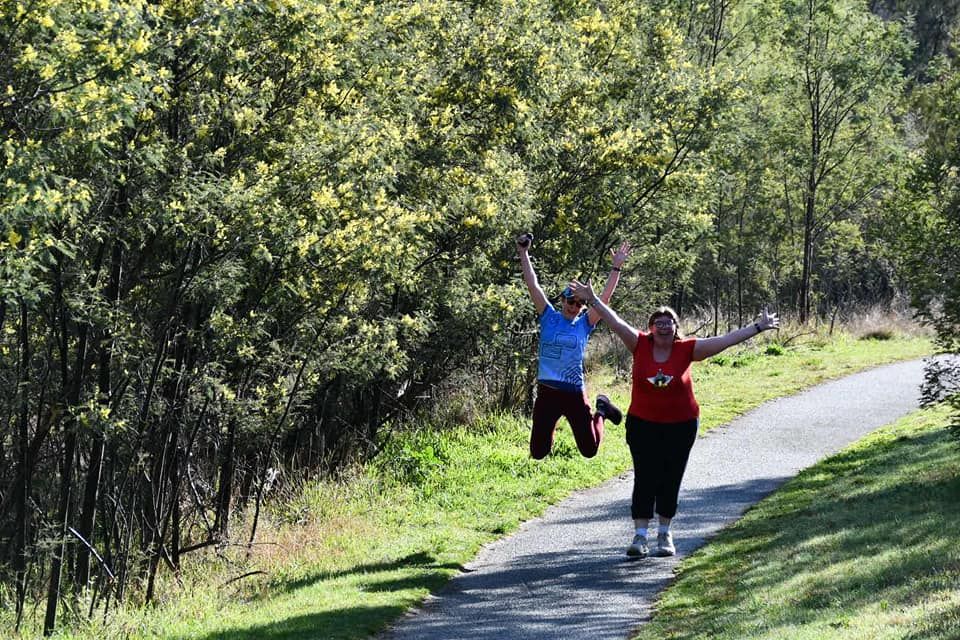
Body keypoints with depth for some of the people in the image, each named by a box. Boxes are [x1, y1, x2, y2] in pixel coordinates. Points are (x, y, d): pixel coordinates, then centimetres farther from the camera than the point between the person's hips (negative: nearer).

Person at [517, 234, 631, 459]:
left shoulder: (584, 325, 2)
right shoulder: (549, 319, 2)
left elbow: (604, 297, -3)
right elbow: (533, 285, 0)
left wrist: (616, 268, -8)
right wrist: (524, 254, -4)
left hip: (574, 393, 0)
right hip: (547, 392, 0)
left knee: (589, 450, 7)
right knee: (538, 452, 5)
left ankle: (600, 412, 38)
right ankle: (549, 428, 41)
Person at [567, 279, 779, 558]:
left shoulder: (687, 349, -6)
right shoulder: (640, 345, -5)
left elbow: (725, 340, -6)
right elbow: (615, 321, -4)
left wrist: (758, 328, -7)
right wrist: (593, 300, -7)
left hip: (680, 425, 0)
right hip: (643, 424, 0)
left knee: (670, 481, 7)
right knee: (645, 480, -3)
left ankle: (664, 535, 19)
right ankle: (640, 536, -1)